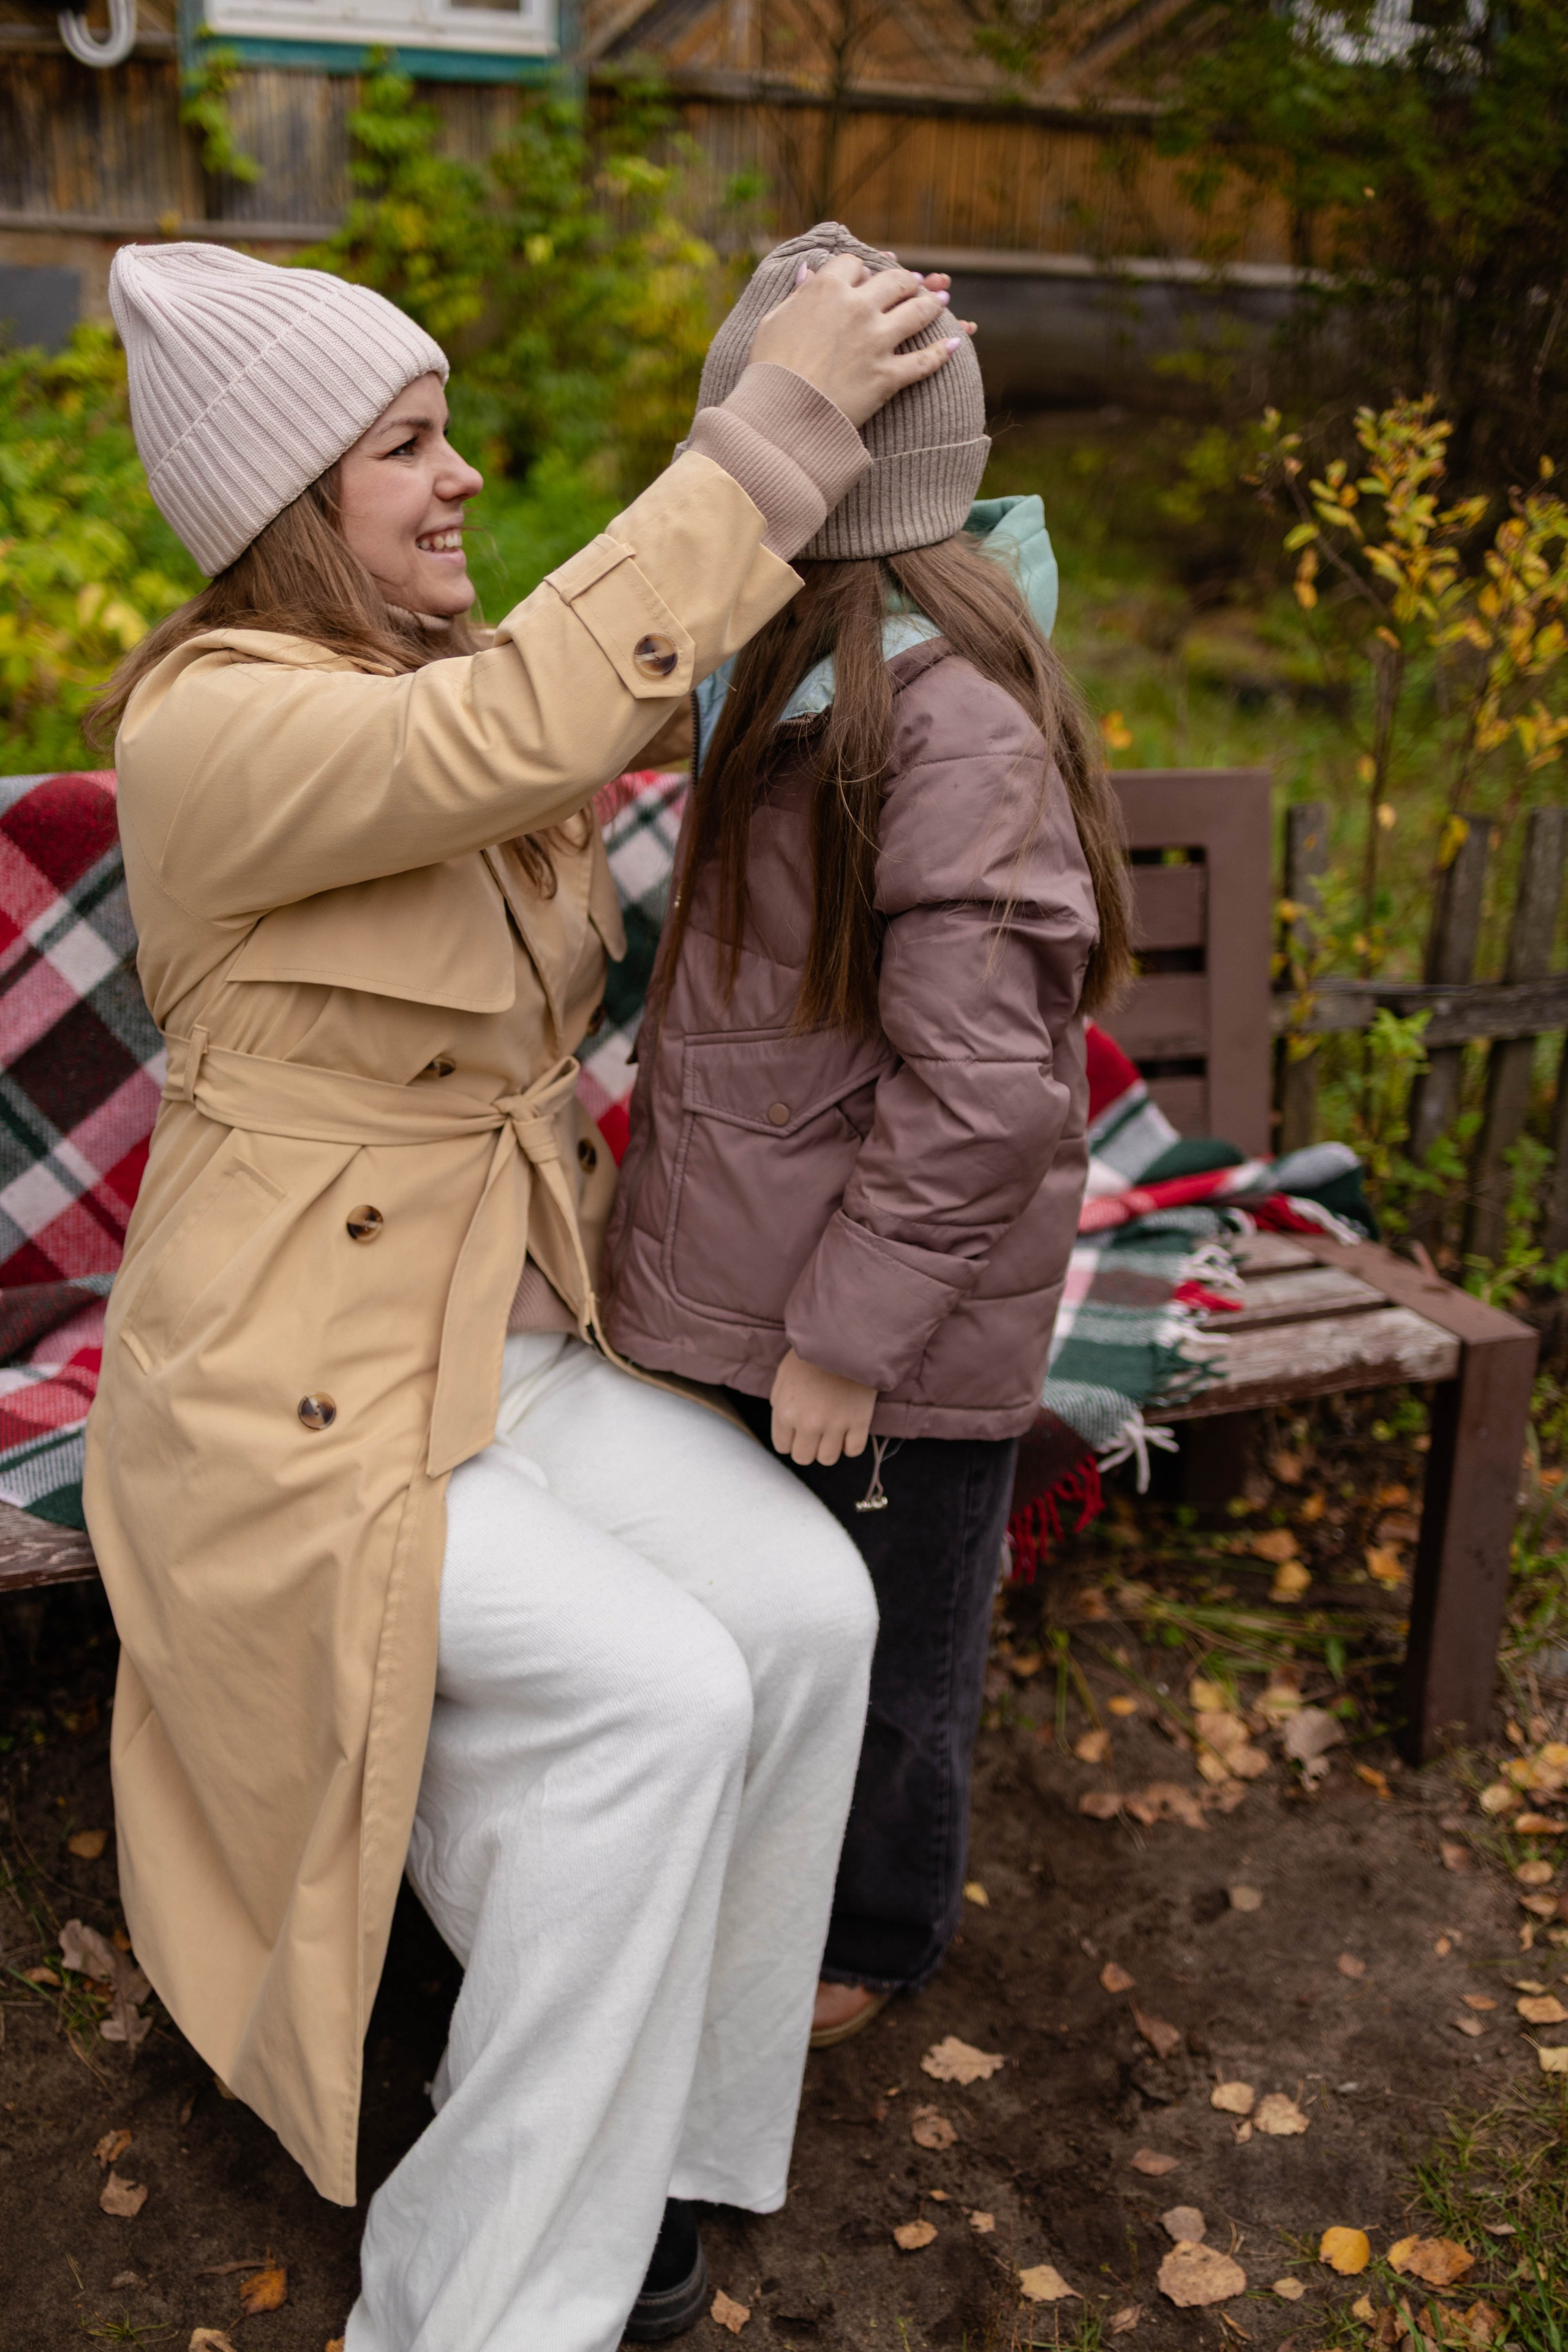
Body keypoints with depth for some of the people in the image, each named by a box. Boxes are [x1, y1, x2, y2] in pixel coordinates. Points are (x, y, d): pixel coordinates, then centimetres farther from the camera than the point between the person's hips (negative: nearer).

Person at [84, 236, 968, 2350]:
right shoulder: (205, 729, -17)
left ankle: (623, 2153, 8)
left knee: (808, 1606, -12)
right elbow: (513, 733, -35)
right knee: (655, 1693, -22)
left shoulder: (440, 688, 8)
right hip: (300, 1400, -7)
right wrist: (772, 432, -30)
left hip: (514, 1344, 7)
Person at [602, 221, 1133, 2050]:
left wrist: (850, 1332, -21)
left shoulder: (956, 720, -26)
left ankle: (868, 1943, 40)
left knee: (885, 1637, 15)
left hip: (892, 1318, -9)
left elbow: (981, 1087, -27)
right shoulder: (816, 652, 6)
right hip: (780, 1273, 9)